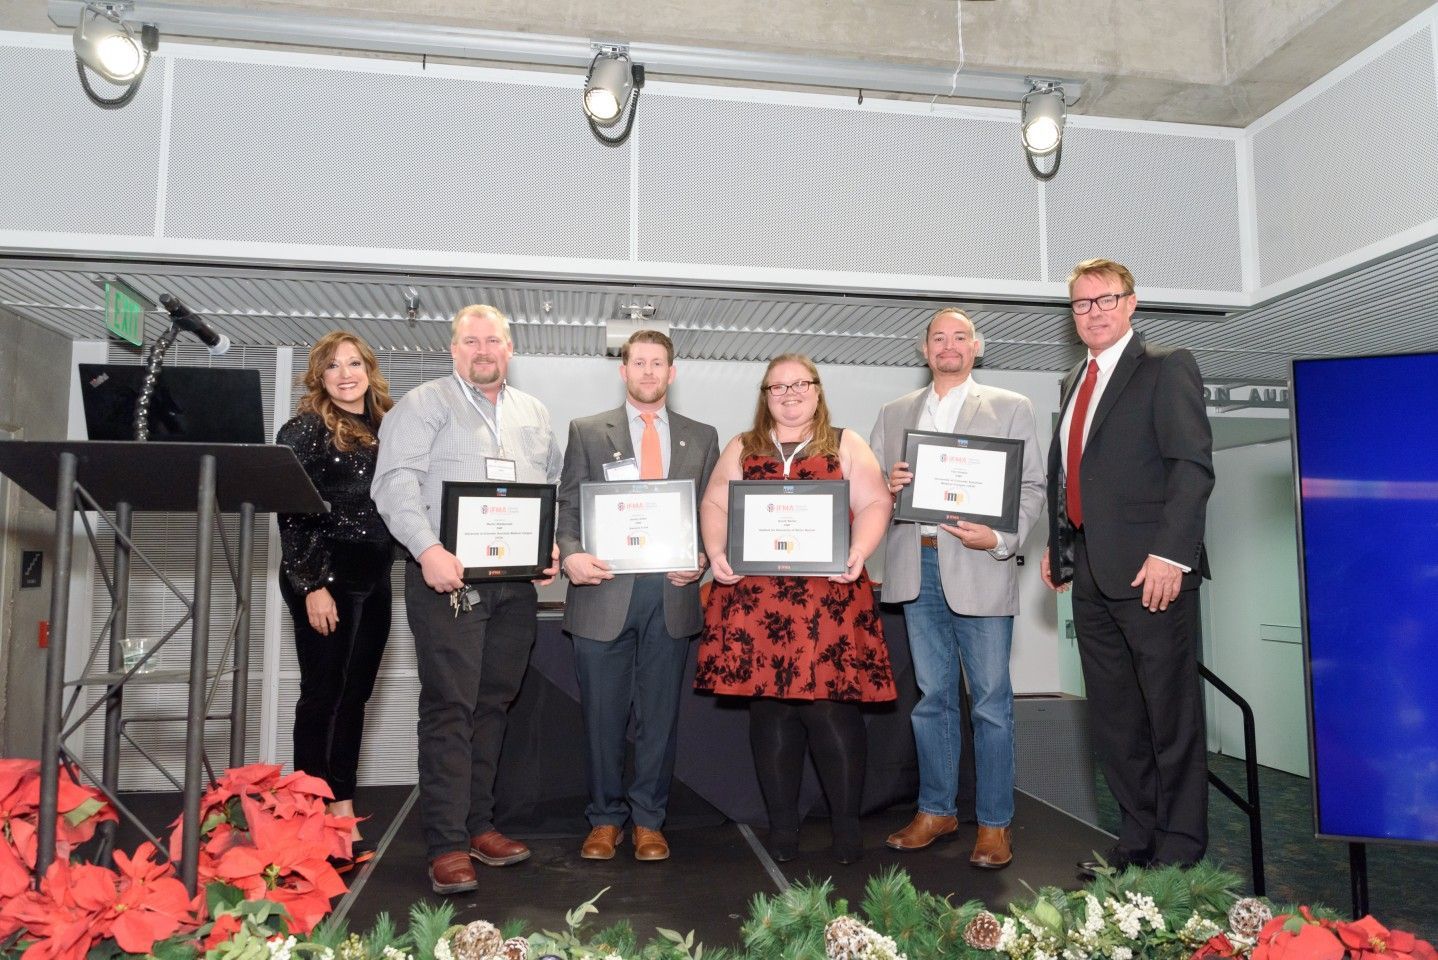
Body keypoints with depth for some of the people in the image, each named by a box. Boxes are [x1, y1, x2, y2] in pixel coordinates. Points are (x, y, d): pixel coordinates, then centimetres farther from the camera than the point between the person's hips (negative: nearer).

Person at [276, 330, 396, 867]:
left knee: (353, 697, 9)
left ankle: (342, 815, 18)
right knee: (323, 695, -1)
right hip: (325, 580, -6)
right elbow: (291, 513, -10)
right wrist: (312, 585, -15)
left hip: (373, 581, 6)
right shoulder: (305, 429, -5)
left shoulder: (386, 428, 12)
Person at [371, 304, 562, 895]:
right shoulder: (424, 404, 2)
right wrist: (427, 548, -23)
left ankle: (478, 824, 23)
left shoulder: (534, 415, 18)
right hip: (447, 579, -5)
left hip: (516, 582, 5)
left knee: (493, 705, 11)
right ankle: (446, 846, 1)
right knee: (449, 707, -6)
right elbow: (395, 482, -9)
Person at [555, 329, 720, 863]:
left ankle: (648, 820, 22)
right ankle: (605, 819, 22)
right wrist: (570, 554, -16)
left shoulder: (701, 438, 12)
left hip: (672, 592, 1)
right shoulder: (586, 432, 8)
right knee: (603, 714, 6)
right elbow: (568, 507, 3)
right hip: (604, 589, -1)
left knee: (660, 714, 8)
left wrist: (701, 560, -7)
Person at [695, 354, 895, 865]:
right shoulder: (741, 449, 17)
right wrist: (717, 553, -5)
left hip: (830, 596, -2)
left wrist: (859, 551, -13)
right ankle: (782, 824, 16)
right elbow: (715, 506, 13)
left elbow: (874, 504, 4)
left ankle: (846, 823, 9)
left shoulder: (846, 446, 12)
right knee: (768, 706, 3)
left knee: (830, 704, -7)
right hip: (754, 595, 2)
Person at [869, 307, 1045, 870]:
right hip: (915, 569, 3)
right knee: (932, 696, 11)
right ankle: (936, 810, 24)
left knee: (990, 701, 1)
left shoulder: (1010, 408, 8)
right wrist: (885, 485, -9)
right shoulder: (894, 414, 17)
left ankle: (995, 823, 13)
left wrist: (999, 539, -15)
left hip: (978, 568, -3)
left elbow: (1032, 487, 1)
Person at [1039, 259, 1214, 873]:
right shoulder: (1075, 382, 19)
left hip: (1150, 571, -7)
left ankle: (1179, 850, 15)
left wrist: (1170, 554, -20)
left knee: (1171, 715, 3)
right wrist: (1057, 546, 14)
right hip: (1090, 574, 7)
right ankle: (1137, 839, 24)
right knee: (1114, 721, 12)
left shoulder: (1166, 369, -3)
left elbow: (1194, 465, -13)